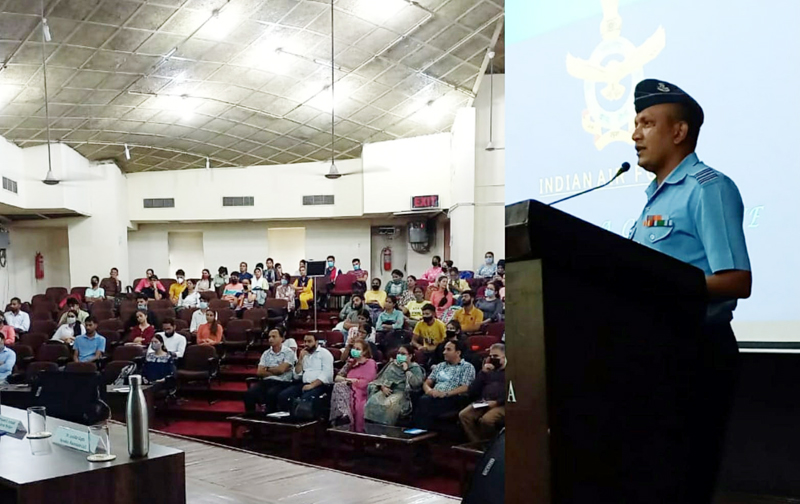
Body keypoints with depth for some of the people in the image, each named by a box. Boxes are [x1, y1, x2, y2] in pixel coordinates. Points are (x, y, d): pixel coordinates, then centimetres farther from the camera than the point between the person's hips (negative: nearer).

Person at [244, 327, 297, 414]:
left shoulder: (288, 352, 0)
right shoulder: (266, 353, 16)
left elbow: (281, 370, -11)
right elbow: (259, 372, 7)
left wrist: (267, 369, 6)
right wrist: (275, 371, -4)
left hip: (282, 383, -5)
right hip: (266, 381, 5)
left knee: (271, 394, -37)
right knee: (249, 393, -23)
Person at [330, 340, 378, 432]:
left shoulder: (370, 363, 7)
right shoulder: (350, 362, 25)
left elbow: (366, 383, -6)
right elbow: (337, 377, 16)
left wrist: (349, 380, -2)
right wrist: (347, 380, -5)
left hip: (361, 392, -4)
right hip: (348, 389, 5)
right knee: (338, 386, -29)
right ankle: (343, 415, -48)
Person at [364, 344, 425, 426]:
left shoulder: (415, 368, 11)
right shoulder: (393, 364, 24)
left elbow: (417, 383, -7)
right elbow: (381, 378, 16)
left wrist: (406, 370, -5)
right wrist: (383, 386, -5)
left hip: (402, 393, -4)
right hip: (387, 390, 4)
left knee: (389, 405, -37)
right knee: (372, 402, -27)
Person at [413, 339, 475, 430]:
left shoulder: (467, 367, 8)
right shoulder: (440, 366, 26)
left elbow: (465, 388, -6)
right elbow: (426, 383, 20)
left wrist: (445, 393, -17)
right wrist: (429, 390, -5)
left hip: (453, 399, -5)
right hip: (435, 396, 5)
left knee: (428, 405, -35)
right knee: (423, 400, -33)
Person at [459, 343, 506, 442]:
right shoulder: (488, 371, 27)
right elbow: (471, 392, 15)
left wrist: (497, 402, -17)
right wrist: (483, 373, 7)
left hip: (501, 405, -5)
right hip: (483, 403, 5)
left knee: (486, 420, -34)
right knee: (463, 415, -23)